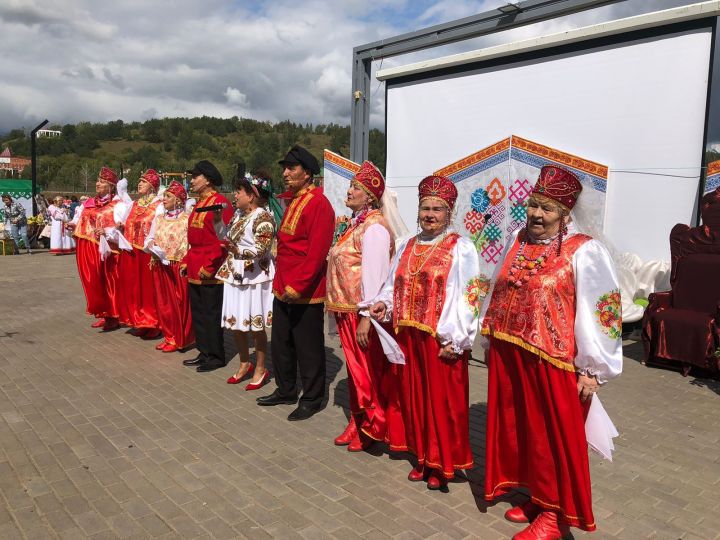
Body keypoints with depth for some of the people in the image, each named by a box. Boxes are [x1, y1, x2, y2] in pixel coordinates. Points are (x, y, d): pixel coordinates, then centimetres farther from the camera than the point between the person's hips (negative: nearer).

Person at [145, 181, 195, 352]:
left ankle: (179, 339, 14)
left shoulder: (187, 219, -8)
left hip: (179, 266, -6)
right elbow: (149, 238, 11)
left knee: (179, 302, 2)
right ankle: (169, 336, 24)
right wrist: (150, 245, -10)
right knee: (163, 302, 12)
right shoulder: (158, 218, 11)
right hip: (159, 266, 6)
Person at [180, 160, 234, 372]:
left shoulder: (220, 203, -14)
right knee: (198, 313, 14)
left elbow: (223, 239, -19)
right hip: (195, 271, 9)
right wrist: (186, 262, 15)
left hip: (210, 272, -9)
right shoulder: (199, 204, 15)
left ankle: (216, 357, 12)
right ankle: (204, 353, 25)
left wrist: (208, 267, -19)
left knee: (212, 314, 0)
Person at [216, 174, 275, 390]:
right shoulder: (239, 215, 12)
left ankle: (260, 369, 17)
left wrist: (238, 250, -28)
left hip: (255, 277, -8)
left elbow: (261, 250, -19)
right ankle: (244, 364, 30)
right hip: (235, 275, 8)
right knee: (235, 324, 12)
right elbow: (228, 239, 23)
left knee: (255, 325, 1)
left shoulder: (263, 217, -13)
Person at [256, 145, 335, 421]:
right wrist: (280, 281, 15)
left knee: (308, 347, 5)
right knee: (281, 343, 19)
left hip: (305, 293, -9)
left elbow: (317, 252, -21)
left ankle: (312, 399, 20)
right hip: (283, 289, 9)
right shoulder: (291, 201, 13)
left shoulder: (318, 204, -15)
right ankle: (286, 390, 35)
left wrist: (297, 286, -21)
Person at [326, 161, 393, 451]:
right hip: (346, 310, 9)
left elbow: (374, 274, -21)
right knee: (355, 369, 17)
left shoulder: (374, 228, -15)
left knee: (367, 372, 4)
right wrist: (341, 309, 15)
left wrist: (366, 317, -23)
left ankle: (374, 428, 20)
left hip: (362, 311, -9)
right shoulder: (355, 224, 14)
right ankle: (357, 423, 31)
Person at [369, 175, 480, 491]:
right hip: (408, 337, 6)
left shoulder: (460, 249, -6)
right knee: (413, 397, 13)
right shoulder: (407, 247, 13)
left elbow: (467, 298, -11)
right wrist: (384, 303, -1)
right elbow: (395, 286, 20)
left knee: (442, 402, 3)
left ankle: (443, 465, 19)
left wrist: (454, 340, -17)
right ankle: (423, 457, 30)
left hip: (441, 340, -6)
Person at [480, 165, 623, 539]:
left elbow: (599, 312, -13)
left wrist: (592, 369, -13)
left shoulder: (584, 252, -11)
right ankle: (536, 496, 35)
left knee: (554, 435, 7)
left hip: (553, 362, -6)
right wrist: (492, 340, 17)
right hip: (508, 355, 7)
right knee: (519, 429, 16)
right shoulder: (518, 241, 8)